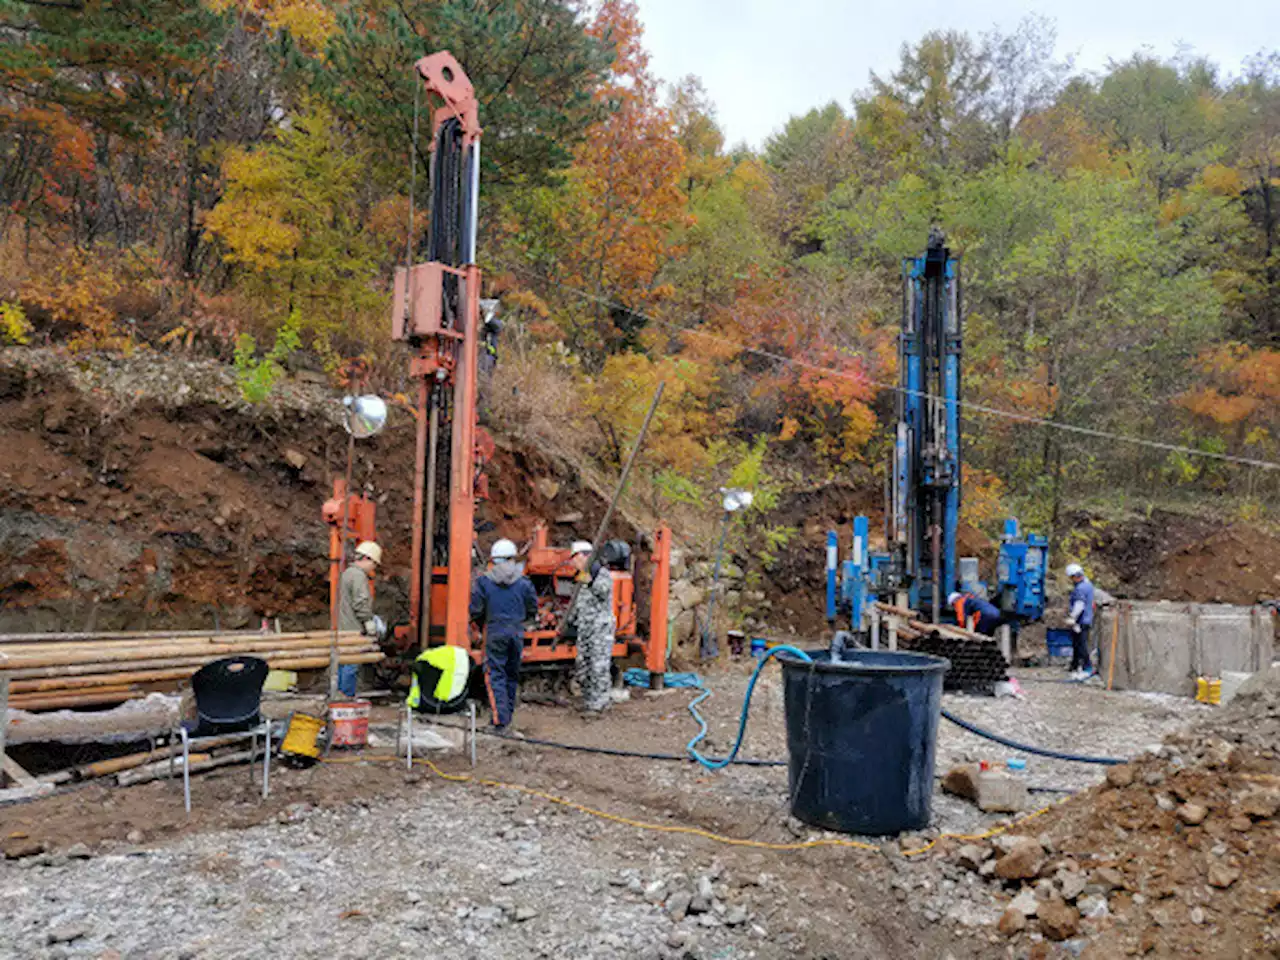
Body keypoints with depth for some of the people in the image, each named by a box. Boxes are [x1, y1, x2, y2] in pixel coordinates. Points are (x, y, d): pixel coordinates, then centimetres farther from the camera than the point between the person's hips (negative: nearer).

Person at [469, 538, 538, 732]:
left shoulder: (483, 582, -7)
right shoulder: (524, 583, 0)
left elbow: (475, 611, -4)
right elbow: (533, 609, 7)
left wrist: (483, 624, 17)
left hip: (494, 634, -3)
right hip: (517, 633, 3)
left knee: (495, 675, 0)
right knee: (512, 674, 16)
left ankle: (500, 719, -10)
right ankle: (508, 714, 27)